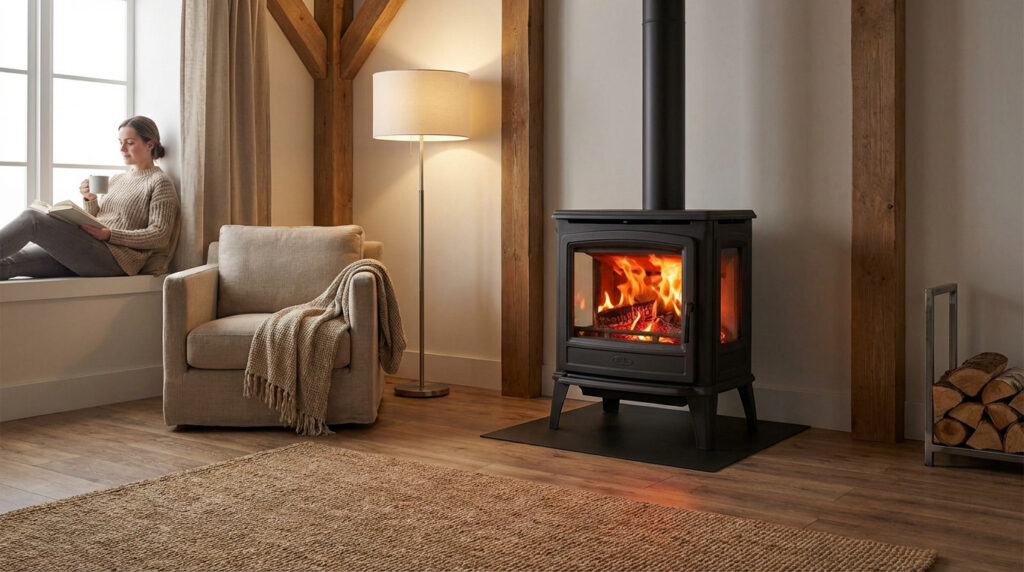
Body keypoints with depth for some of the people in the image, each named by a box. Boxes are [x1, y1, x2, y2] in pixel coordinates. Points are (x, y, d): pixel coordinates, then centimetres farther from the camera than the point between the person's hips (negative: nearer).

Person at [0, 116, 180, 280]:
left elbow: (160, 236, -8)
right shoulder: (116, 180, 27)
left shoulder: (160, 182, 3)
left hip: (115, 257, -7)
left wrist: (109, 234, -16)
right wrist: (90, 200, 6)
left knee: (31, 219, -22)